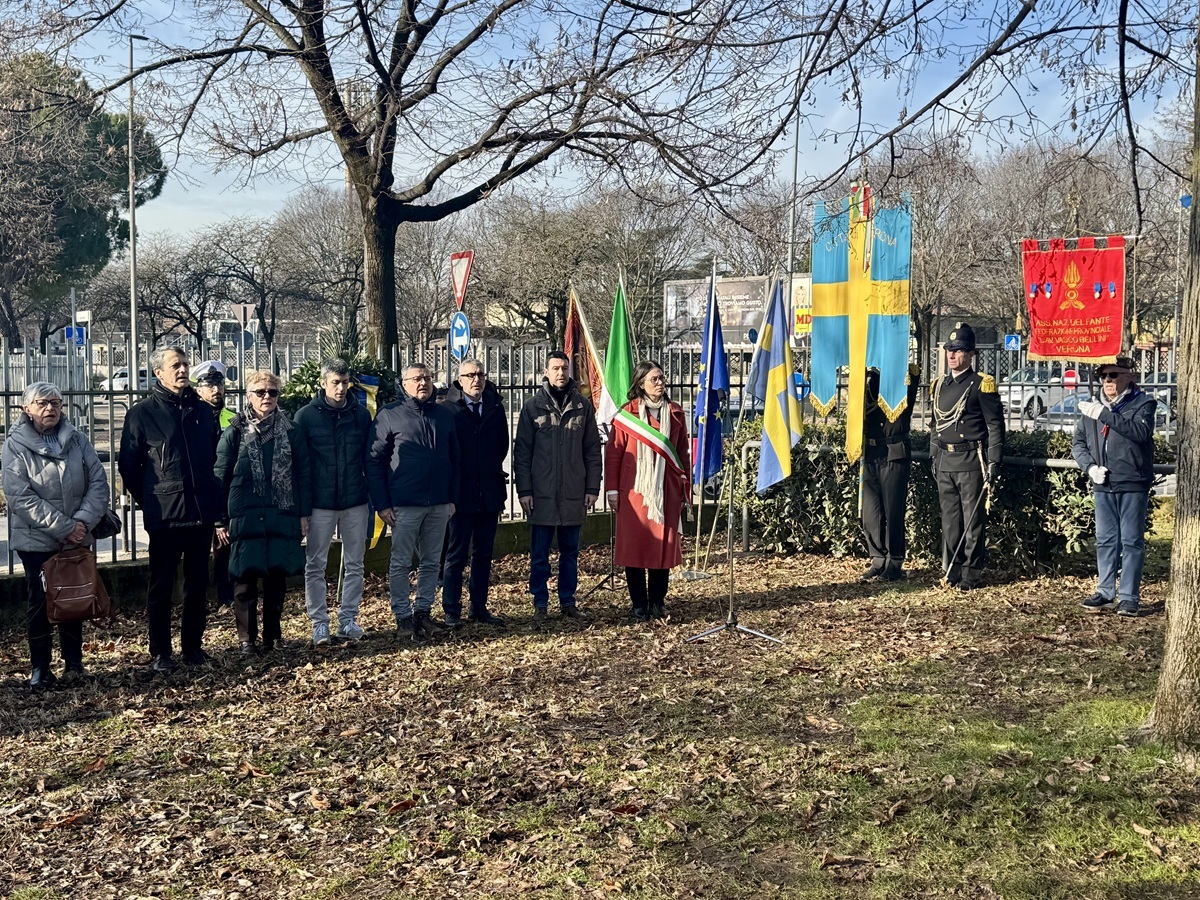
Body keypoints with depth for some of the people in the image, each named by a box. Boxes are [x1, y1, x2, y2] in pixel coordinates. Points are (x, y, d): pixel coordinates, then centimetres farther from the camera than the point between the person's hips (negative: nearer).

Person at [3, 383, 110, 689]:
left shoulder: (77, 439, 2)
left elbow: (98, 482, -1)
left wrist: (83, 520, -16)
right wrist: (63, 527, -19)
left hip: (78, 538, 3)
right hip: (37, 540, -3)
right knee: (40, 602, 4)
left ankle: (73, 662, 21)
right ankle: (40, 667, 15)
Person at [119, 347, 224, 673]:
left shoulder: (203, 411, 10)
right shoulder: (142, 413, -3)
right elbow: (128, 464, 0)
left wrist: (215, 498, 12)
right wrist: (148, 499, 1)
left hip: (202, 513, 4)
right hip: (165, 516, -4)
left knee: (198, 584, 12)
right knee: (161, 585, 4)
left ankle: (193, 645, 24)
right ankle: (160, 653, 12)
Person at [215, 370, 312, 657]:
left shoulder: (290, 431, 6)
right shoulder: (235, 432, 1)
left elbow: (303, 473, 7)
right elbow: (221, 477, 1)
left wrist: (304, 513, 1)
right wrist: (220, 520, -2)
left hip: (282, 516, 2)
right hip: (245, 517, -2)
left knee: (277, 578, 7)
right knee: (245, 579, 0)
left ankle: (273, 635, 20)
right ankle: (247, 639, 10)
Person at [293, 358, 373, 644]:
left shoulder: (361, 414, 3)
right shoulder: (306, 416, -3)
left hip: (355, 502, 2)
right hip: (321, 503, -2)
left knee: (354, 564, 8)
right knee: (315, 565, 4)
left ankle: (348, 619, 19)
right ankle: (319, 623, 13)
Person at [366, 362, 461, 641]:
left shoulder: (445, 415, 10)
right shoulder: (389, 415, -2)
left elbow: (455, 459, 14)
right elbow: (374, 461, -3)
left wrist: (453, 498, 9)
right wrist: (382, 504, -9)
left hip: (439, 503, 4)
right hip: (404, 504, -4)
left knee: (432, 562, 10)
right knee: (401, 563, 2)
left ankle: (423, 611, 21)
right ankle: (403, 616, 12)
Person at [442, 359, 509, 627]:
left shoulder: (495, 406, 6)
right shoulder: (449, 409, -7)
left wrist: (494, 471, 9)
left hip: (490, 493, 5)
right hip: (461, 494, -4)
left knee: (483, 554, 12)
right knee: (456, 555, 2)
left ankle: (479, 608, 21)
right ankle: (451, 612, 9)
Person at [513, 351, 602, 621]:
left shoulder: (583, 406, 6)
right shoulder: (533, 406, 1)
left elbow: (592, 450, 8)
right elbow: (521, 451, 0)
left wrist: (592, 488, 2)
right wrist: (524, 490, -6)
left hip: (573, 494, 2)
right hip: (542, 494, -1)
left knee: (570, 552, 10)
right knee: (539, 553, 4)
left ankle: (568, 601, 20)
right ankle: (540, 603, 13)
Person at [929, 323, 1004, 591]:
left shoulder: (981, 385, -5)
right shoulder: (940, 385, 14)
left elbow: (995, 427, -7)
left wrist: (993, 465, -12)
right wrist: (934, 459, 16)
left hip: (971, 462, -6)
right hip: (945, 462, 6)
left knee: (973, 520, -1)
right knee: (950, 519, 10)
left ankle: (971, 574, 5)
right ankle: (951, 570, 17)